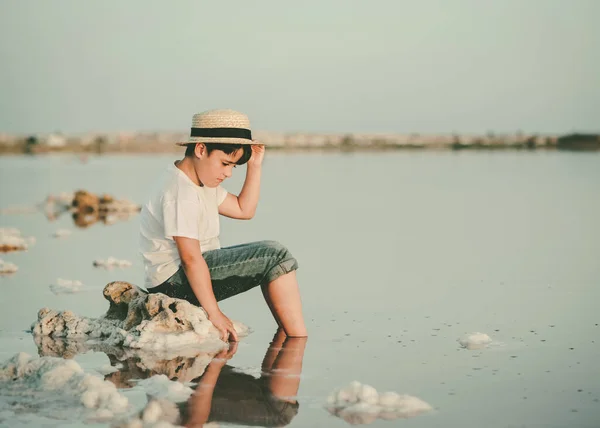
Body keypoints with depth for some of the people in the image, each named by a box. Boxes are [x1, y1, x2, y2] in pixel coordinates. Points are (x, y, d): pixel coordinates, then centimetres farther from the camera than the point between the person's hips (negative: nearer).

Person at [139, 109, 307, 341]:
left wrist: (254, 166, 6)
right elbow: (190, 258, -25)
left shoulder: (202, 182, 13)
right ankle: (299, 341, -11)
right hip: (176, 280, -11)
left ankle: (287, 339, 13)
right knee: (275, 256, -15)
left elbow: (243, 210, 17)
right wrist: (215, 313, -24)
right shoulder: (181, 193, -21)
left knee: (273, 257, 16)